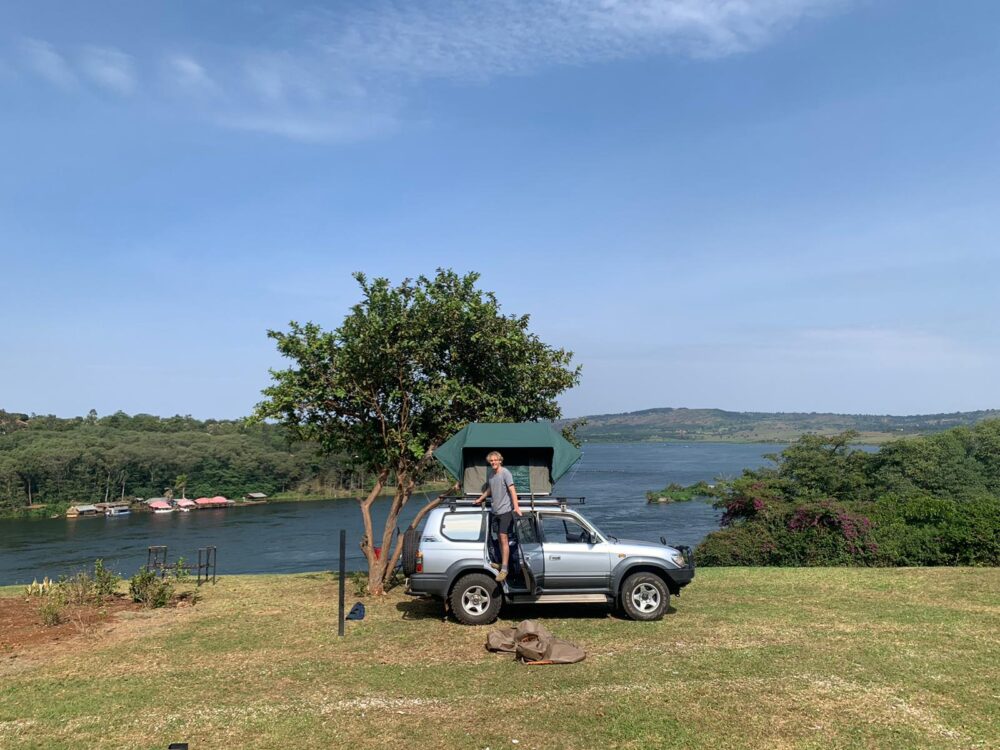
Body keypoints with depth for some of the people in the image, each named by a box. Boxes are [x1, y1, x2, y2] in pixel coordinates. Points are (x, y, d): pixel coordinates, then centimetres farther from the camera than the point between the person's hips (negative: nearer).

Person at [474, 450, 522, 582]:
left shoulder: (505, 473, -12)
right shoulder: (489, 473, 10)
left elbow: (512, 490, -20)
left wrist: (516, 507, -30)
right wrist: (480, 499, 32)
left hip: (505, 510, -7)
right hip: (496, 510, 7)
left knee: (504, 538, -11)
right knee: (500, 538, 15)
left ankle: (504, 569, -10)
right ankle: (503, 563, 28)